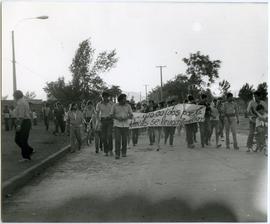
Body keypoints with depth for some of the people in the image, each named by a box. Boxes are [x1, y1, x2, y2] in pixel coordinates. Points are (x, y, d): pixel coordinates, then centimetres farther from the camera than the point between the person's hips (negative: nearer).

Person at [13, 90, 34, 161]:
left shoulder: (20, 103, -14)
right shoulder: (25, 102, 17)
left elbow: (21, 115, -22)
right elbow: (29, 113, 20)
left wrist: (19, 125, -25)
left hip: (23, 123, -10)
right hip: (27, 122, 10)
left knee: (23, 140, -5)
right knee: (17, 139, 12)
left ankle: (26, 156, 1)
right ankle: (30, 151, 15)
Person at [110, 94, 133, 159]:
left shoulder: (128, 106, 0)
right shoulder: (114, 106, -4)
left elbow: (131, 116, 1)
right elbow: (111, 115, 0)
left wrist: (126, 117, -20)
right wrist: (117, 118, -19)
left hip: (125, 125, 2)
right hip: (117, 125, -2)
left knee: (124, 140, 4)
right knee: (117, 140, -12)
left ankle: (124, 153, 22)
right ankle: (117, 154, -7)